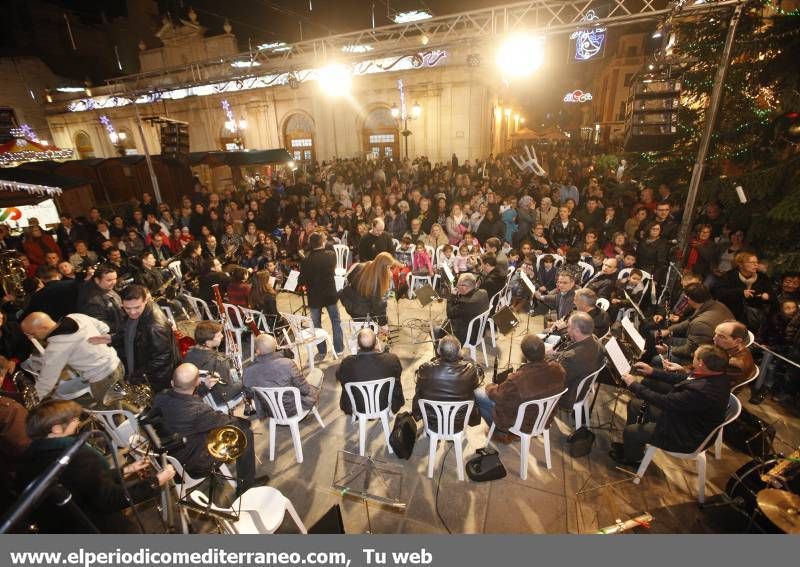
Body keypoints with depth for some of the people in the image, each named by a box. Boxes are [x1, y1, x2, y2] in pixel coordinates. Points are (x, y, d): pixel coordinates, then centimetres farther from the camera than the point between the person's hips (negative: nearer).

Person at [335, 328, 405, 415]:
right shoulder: (392, 359, -30)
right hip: (385, 405, 0)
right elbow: (398, 374, -4)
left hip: (358, 408, 0)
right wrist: (381, 351, -2)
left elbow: (338, 378, -5)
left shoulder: (348, 362, -30)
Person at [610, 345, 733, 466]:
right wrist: (653, 371, 2)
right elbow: (682, 378, 4)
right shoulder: (715, 374, -12)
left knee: (630, 431, -1)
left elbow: (664, 401, -33)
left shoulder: (702, 391, -41)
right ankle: (632, 445, 32)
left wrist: (634, 385, -22)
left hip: (685, 437, -9)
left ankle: (632, 458, 32)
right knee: (634, 404, 13)